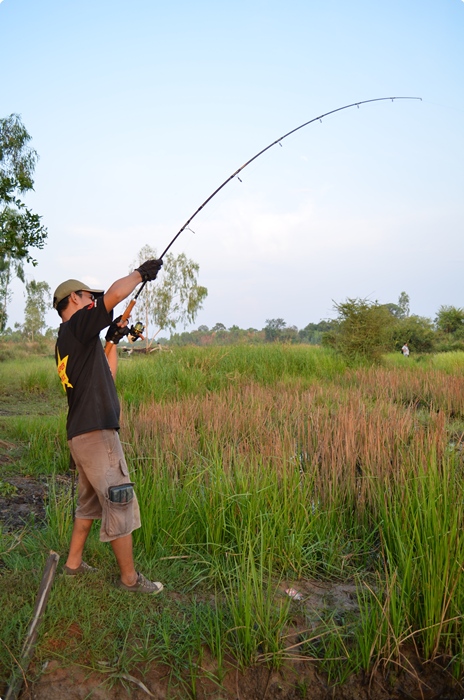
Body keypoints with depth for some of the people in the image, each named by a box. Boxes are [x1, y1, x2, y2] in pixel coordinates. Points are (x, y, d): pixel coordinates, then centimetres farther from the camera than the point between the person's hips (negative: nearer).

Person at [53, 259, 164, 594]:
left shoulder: (66, 342, 18)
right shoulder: (76, 326, -9)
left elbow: (106, 375, 22)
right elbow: (115, 294, -24)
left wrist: (113, 341, 18)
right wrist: (141, 272, -9)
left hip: (82, 434, 10)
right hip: (96, 432, -10)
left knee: (91, 501, 21)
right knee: (120, 504, -2)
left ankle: (74, 563, 32)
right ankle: (130, 578, 8)